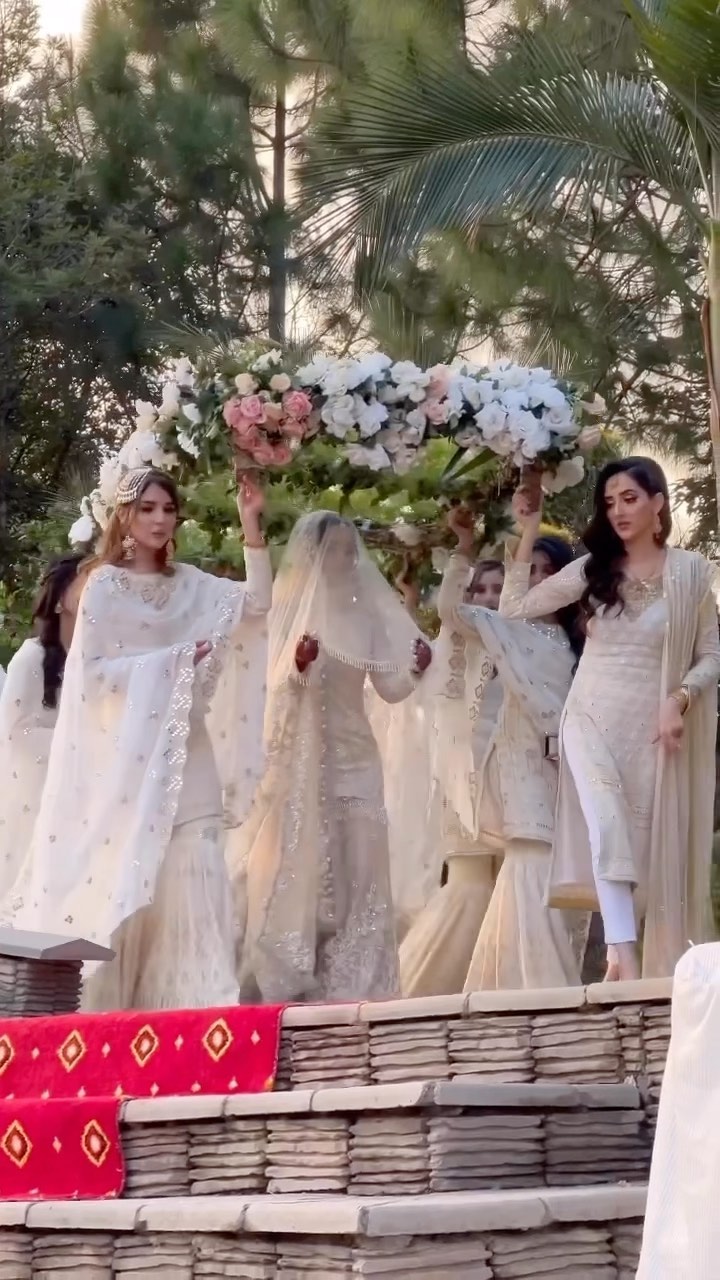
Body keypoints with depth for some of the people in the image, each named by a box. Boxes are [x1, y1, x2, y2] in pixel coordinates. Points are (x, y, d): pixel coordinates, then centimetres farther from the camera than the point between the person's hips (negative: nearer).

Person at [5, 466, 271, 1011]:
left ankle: (187, 999, -3)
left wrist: (252, 526, -9)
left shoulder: (189, 583, 11)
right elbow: (92, 670, -7)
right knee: (125, 876, -4)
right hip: (127, 750, -4)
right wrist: (169, 662, -11)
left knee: (192, 870, -4)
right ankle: (112, 1003, 1)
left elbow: (257, 601, -1)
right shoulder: (105, 584, 0)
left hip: (184, 749, 4)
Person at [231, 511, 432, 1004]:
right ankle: (286, 985, 0)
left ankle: (349, 988, 3)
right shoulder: (290, 607, -2)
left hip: (353, 755, 4)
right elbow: (278, 685, -9)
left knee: (356, 876, 0)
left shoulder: (366, 612, 8)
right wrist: (297, 664, -29)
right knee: (297, 872, -5)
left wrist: (415, 671, -11)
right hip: (302, 754, -4)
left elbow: (389, 688, 9)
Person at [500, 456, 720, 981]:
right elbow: (515, 607, 5)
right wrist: (530, 529, 2)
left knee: (658, 852, 0)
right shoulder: (592, 568, 7)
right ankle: (623, 952, -32)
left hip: (652, 726, 0)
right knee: (608, 828, -23)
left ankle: (663, 972, 6)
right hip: (593, 718, 0)